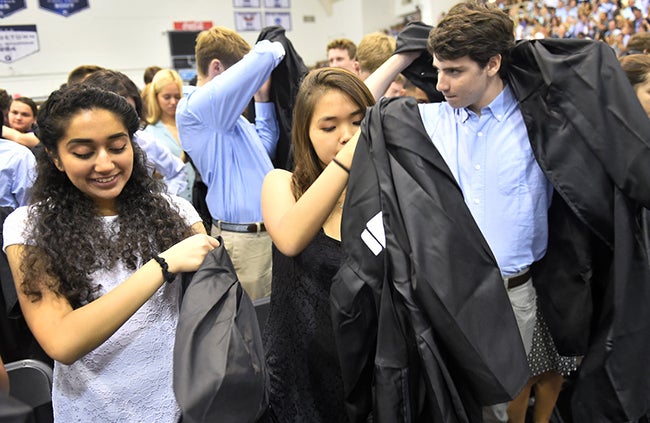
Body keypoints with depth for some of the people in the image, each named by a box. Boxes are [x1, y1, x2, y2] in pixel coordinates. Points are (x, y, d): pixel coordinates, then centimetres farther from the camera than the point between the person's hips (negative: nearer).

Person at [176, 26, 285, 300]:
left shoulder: (224, 114, 14)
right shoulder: (194, 108, -16)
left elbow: (264, 148, 26)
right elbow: (263, 56, -25)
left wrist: (263, 100, 18)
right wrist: (277, 50, -2)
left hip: (265, 229, 9)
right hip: (245, 237, -9)